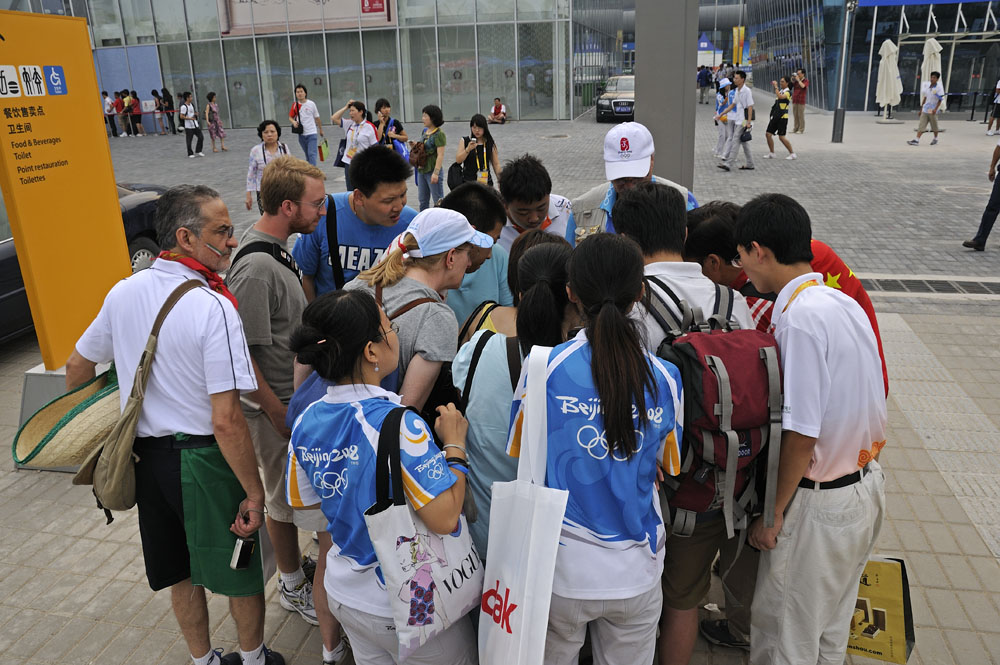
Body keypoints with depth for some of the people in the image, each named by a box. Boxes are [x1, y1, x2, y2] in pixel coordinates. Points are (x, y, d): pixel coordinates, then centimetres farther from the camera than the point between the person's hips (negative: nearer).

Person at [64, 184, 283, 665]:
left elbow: (77, 366, 13)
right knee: (241, 570, 15)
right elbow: (226, 421, -25)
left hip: (146, 455, 7)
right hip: (203, 460, -7)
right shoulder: (213, 308, -23)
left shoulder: (123, 292, -2)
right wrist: (254, 494, -17)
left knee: (182, 572, 23)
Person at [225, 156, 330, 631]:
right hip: (277, 405, -9)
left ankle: (296, 566, 43)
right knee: (286, 499, 11)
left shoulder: (275, 246, 3)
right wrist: (281, 418, -20)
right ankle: (294, 586, 32)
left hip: (296, 395, 9)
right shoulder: (256, 266, -27)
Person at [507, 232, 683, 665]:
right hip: (637, 571, 2)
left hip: (561, 568, -1)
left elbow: (519, 454, -2)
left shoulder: (544, 368, -16)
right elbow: (669, 467, 5)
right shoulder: (664, 378, -10)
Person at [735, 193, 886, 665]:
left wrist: (774, 513, -13)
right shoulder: (843, 302, 3)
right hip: (864, 485, 8)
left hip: (819, 502, -8)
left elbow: (802, 433, -24)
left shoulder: (800, 317, -24)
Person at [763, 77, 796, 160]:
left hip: (782, 117, -8)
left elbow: (780, 97, -30)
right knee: (768, 134, 6)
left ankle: (792, 154, 1)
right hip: (775, 116, 8)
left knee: (781, 137, -10)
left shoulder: (788, 92, -11)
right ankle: (771, 153, 17)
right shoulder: (780, 90, 13)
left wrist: (776, 87, -24)